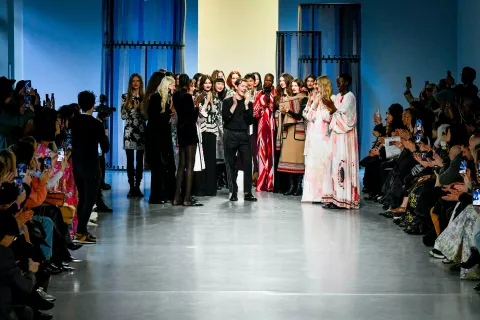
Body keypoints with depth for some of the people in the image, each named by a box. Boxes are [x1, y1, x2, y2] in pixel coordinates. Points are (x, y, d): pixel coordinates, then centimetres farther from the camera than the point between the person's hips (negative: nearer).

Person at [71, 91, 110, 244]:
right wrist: (104, 136, 7)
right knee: (89, 200, -1)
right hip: (91, 167, -6)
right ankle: (80, 234, -6)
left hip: (76, 165, 6)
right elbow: (105, 148, -11)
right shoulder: (96, 124, -15)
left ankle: (82, 230, 20)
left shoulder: (73, 121, 0)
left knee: (82, 199, 16)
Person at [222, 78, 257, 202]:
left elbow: (250, 121, 0)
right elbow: (225, 118, -8)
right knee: (231, 165, 0)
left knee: (247, 163, -6)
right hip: (230, 135, -2)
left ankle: (248, 193, -4)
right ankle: (233, 192, 7)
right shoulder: (227, 102, 6)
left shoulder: (248, 103, 12)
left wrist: (246, 105, -5)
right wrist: (234, 105, -10)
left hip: (244, 136, 2)